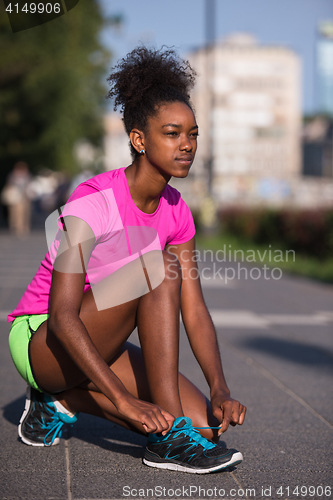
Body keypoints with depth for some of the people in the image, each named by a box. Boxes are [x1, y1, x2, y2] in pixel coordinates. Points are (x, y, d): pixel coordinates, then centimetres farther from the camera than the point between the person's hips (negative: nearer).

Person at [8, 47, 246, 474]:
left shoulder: (176, 211, 0)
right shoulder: (93, 201, -23)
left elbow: (194, 311, -2)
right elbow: (62, 317, -29)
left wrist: (220, 390, -17)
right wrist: (123, 399, -36)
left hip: (96, 346, 7)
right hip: (39, 341, -7)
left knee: (205, 422, -12)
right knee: (159, 266, -29)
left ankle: (65, 399, 6)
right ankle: (169, 437, -26)